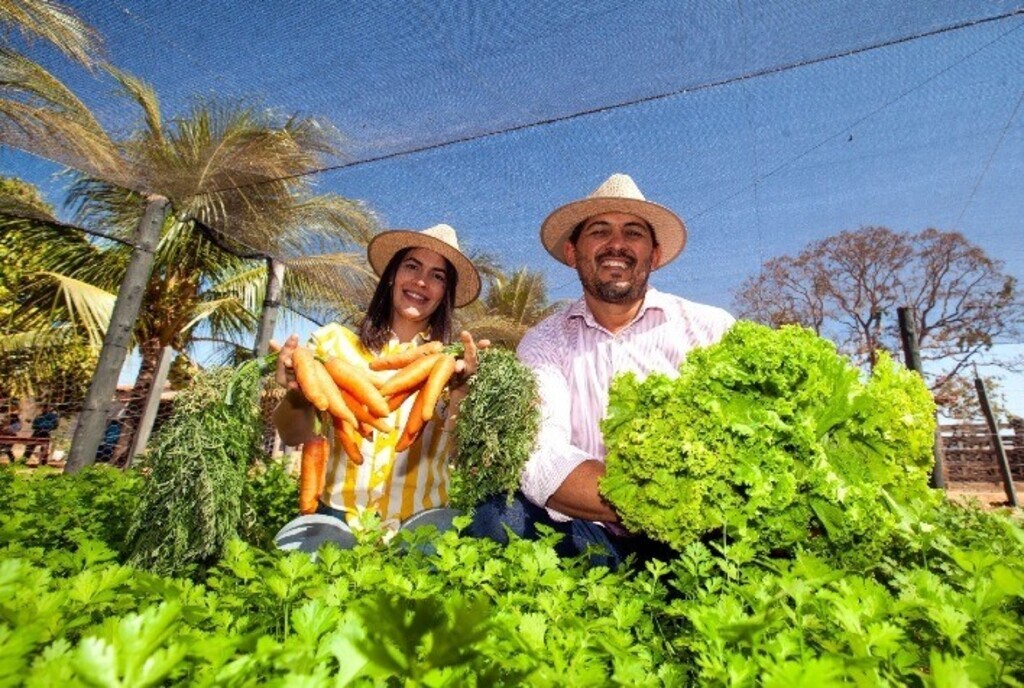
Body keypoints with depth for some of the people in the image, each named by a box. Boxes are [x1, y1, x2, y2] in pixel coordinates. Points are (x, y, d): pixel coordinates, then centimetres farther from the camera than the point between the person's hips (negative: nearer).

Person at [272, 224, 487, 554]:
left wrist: (460, 388, -29)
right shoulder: (334, 342, 3)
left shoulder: (450, 358, 3)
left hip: (420, 518, 0)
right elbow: (294, 436, -1)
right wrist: (297, 392, -22)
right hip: (338, 514, 1)